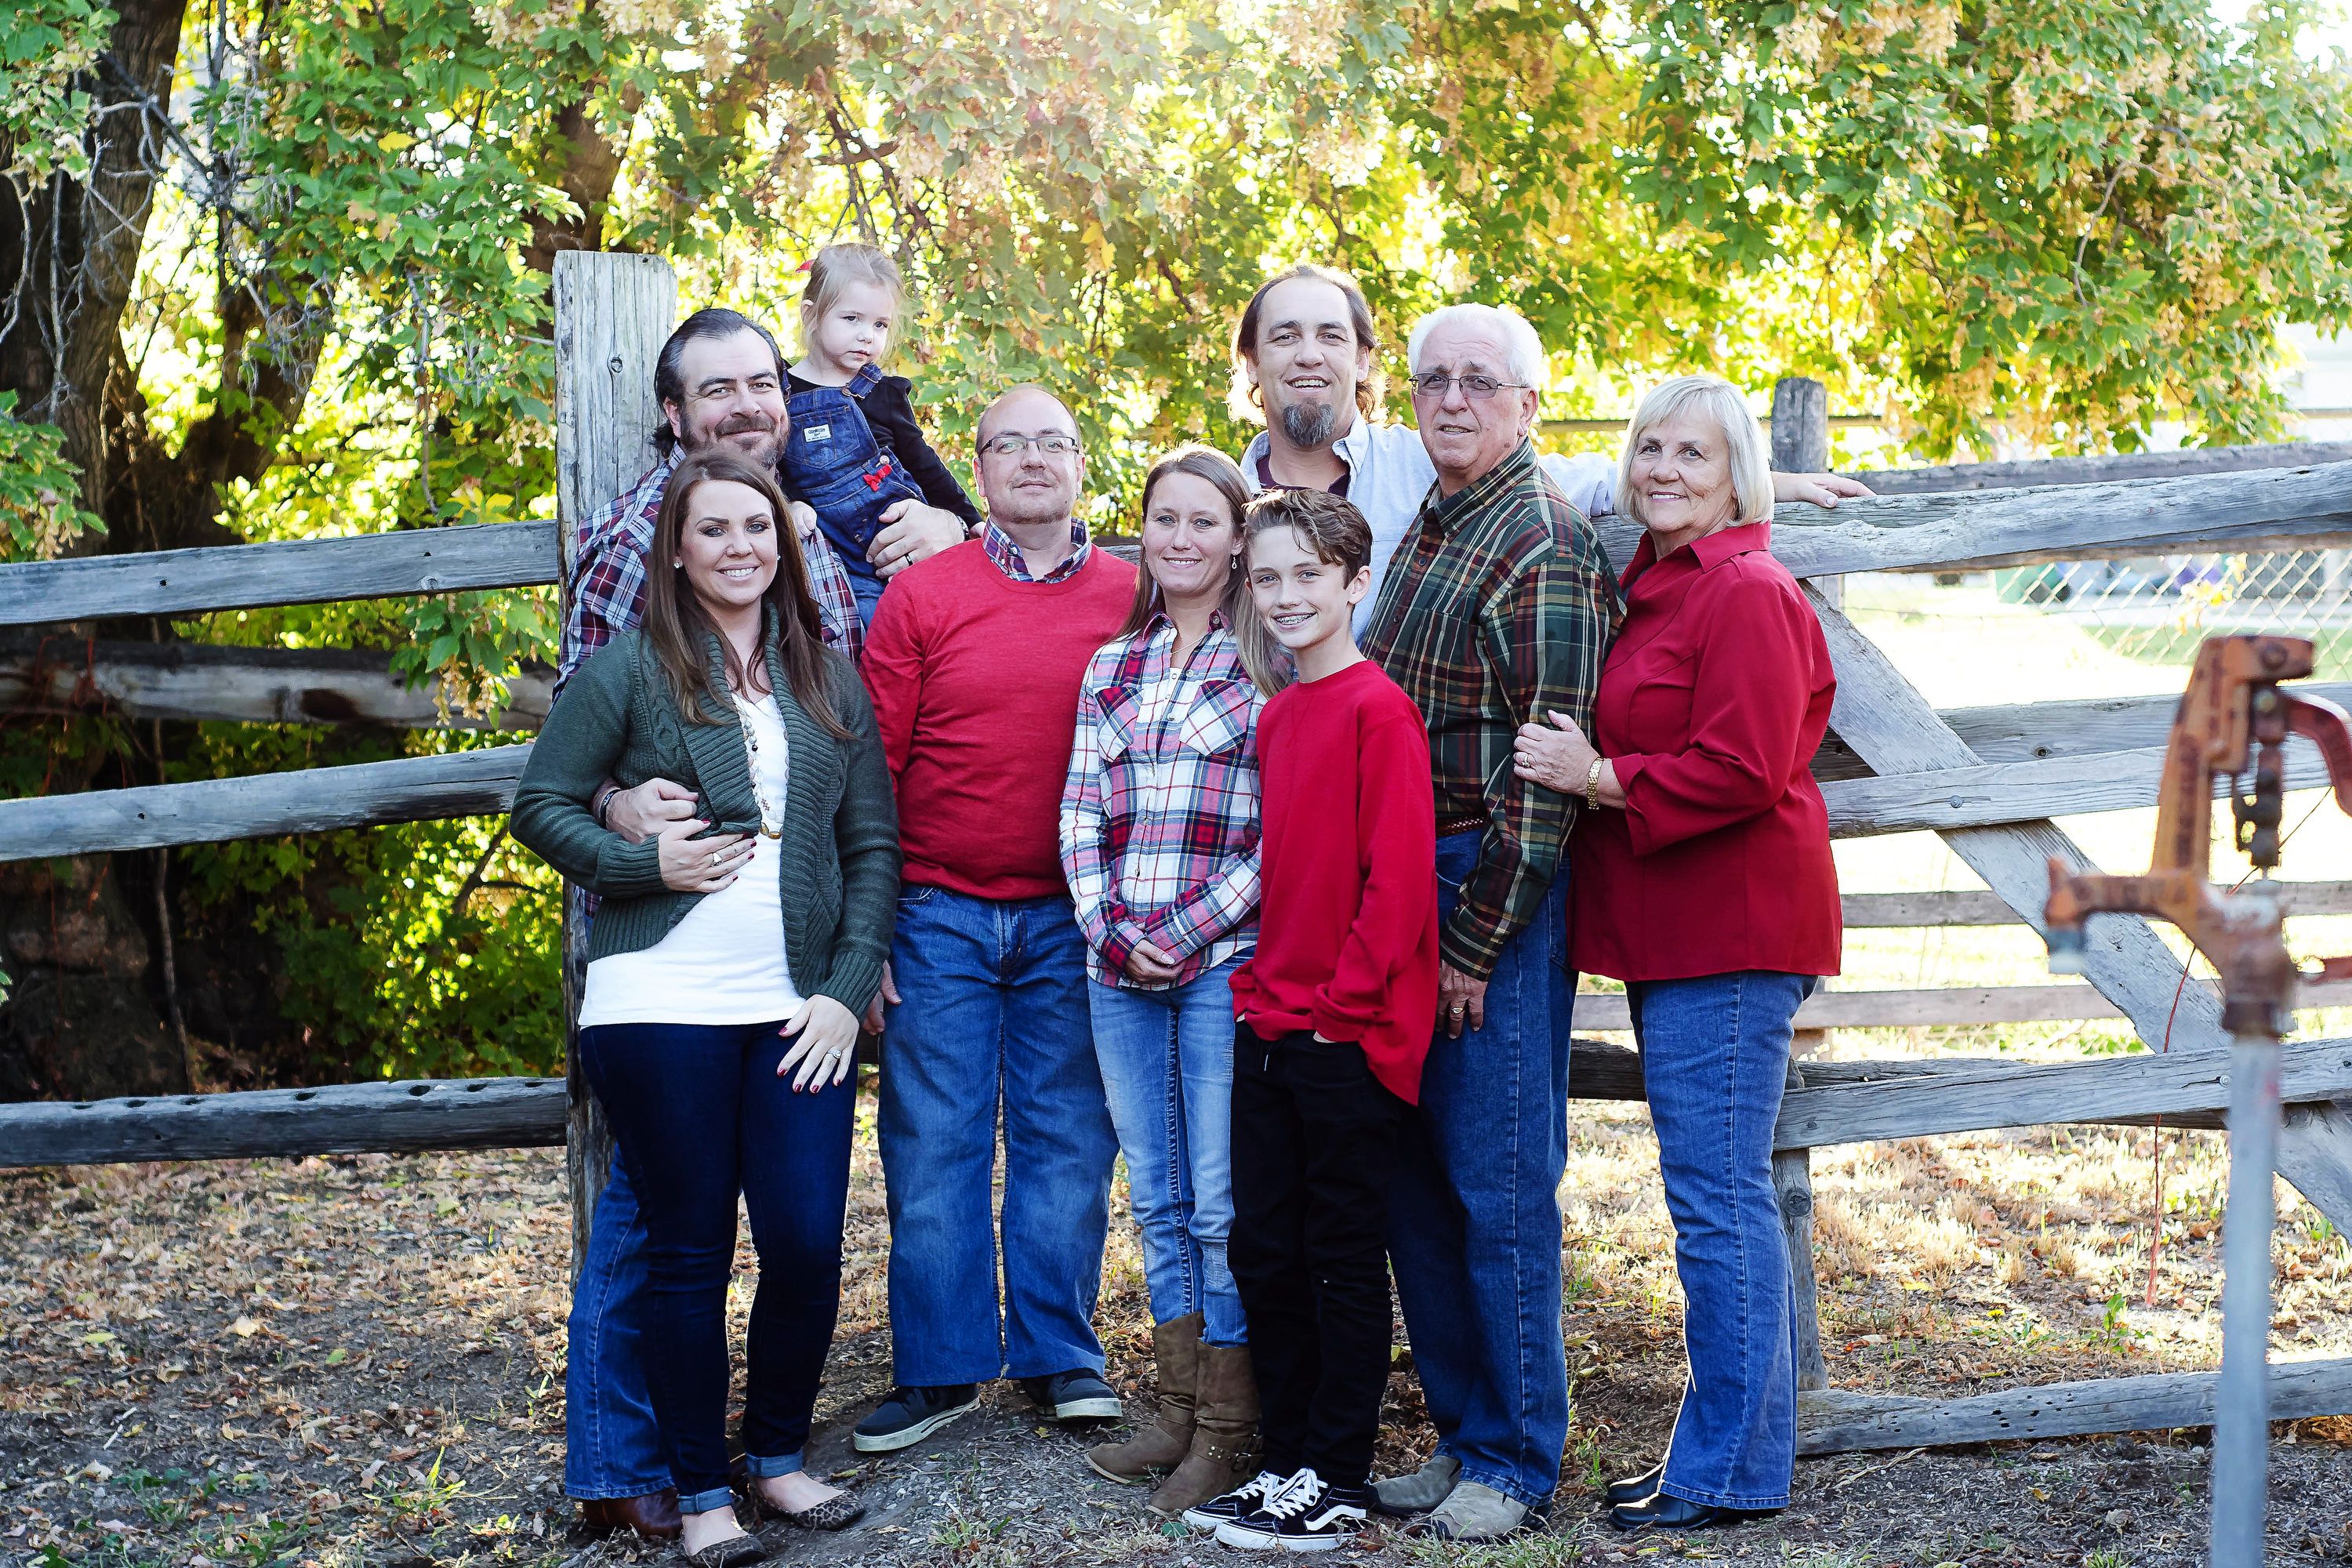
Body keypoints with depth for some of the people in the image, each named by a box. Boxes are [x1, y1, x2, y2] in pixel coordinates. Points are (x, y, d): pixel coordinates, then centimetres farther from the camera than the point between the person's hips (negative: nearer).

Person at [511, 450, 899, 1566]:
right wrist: (642, 864, -13)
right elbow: (541, 805, 2)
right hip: (660, 1008, -3)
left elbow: (874, 842, 10)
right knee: (688, 1252, 3)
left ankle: (779, 1455, 23)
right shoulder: (631, 667, 2)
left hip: (798, 1013, 3)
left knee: (808, 1244, 0)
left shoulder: (828, 679, 11)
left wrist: (849, 990, 1)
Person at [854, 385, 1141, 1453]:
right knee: (932, 1145, 3)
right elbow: (871, 765, 0)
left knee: (1067, 1139, 7)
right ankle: (940, 1367, 14)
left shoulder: (1132, 599, 4)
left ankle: (1059, 1354, 20)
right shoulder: (921, 596, 0)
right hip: (940, 915, -1)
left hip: (1074, 918, 1)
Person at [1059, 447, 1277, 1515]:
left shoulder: (1272, 665, -2)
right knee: (1156, 1198, 11)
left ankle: (1228, 1434, 8)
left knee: (1222, 1204, -2)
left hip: (1225, 959, -5)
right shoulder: (1110, 667, 14)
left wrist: (1188, 932, -13)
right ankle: (1181, 1412, 21)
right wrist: (1111, 928, -4)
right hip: (1120, 967, 5)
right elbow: (1079, 813, 10)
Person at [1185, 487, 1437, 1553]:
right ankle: (1288, 1463, 23)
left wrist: (1344, 1002, -14)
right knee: (1263, 1251, 12)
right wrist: (1262, 988, 10)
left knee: (1343, 1257, 2)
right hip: (1268, 1024, 8)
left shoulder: (1377, 709, -12)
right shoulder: (1275, 715, 12)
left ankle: (1337, 1486, 12)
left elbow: (1399, 875, -16)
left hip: (1350, 1035, -8)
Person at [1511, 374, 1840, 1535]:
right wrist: (1588, 768, 10)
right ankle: (1720, 1447, 22)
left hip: (1728, 933, -10)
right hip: (1672, 931, 10)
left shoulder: (1748, 594, -12)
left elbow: (1739, 774, -20)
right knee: (1714, 1194, 14)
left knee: (1717, 1197, -7)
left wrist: (1601, 777, -15)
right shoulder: (1649, 589, 18)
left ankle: (1733, 1470, 2)